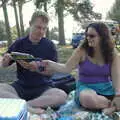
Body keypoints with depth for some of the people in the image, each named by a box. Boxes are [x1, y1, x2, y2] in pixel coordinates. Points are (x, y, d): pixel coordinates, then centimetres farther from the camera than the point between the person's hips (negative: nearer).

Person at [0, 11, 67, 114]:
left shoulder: (49, 45, -1)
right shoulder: (19, 43, 3)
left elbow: (51, 71, -4)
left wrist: (35, 67, -23)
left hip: (43, 88, -1)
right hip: (20, 86, 1)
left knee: (62, 96, -31)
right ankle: (29, 107, -27)